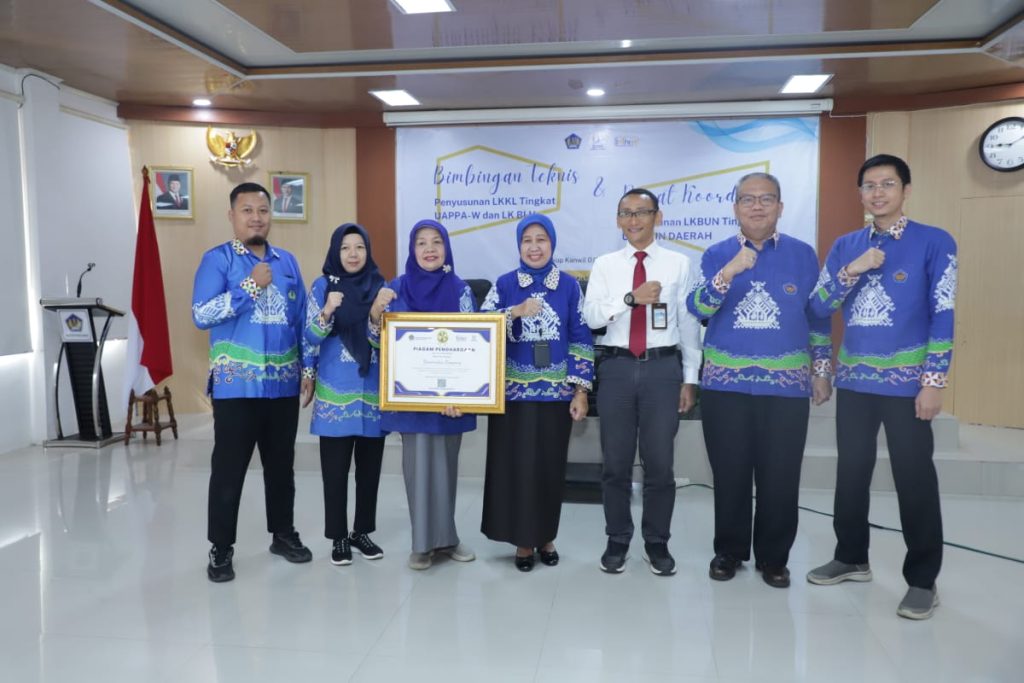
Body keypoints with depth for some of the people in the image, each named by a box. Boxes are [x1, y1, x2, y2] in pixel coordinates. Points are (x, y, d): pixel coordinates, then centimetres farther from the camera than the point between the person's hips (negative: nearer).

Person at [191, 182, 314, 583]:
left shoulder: (287, 261, 11)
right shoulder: (217, 259, -3)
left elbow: (301, 319, 13)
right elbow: (201, 316, -15)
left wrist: (308, 368, 8)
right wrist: (251, 286, -18)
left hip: (283, 383, 4)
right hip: (237, 384, -4)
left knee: (281, 464, 14)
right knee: (229, 469, 2)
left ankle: (283, 534, 29)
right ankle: (221, 548, 15)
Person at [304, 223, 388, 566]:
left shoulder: (380, 286, 6)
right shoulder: (322, 286, 0)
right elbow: (311, 337, -5)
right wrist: (326, 313, -24)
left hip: (373, 389, 2)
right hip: (336, 391, -2)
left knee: (370, 466, 9)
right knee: (335, 468, 2)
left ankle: (362, 531, 23)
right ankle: (338, 536, 15)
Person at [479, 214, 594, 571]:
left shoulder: (569, 286, 3)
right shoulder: (504, 284, 3)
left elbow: (581, 339, 2)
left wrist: (581, 390, -4)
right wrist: (516, 311, -19)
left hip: (556, 393, 1)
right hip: (513, 392, 0)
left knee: (550, 466, 8)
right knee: (515, 465, 2)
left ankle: (546, 536, 25)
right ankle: (523, 539, 18)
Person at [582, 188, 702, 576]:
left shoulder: (678, 264, 4)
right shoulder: (605, 265, 6)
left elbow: (689, 323, 4)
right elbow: (591, 316, -5)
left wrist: (690, 379, 2)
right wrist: (631, 298, -20)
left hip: (663, 367, -1)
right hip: (617, 367, 1)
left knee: (660, 461, 6)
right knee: (616, 462, 8)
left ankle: (657, 543, 23)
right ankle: (617, 541, 24)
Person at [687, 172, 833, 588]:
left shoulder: (802, 255, 5)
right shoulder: (717, 255, 4)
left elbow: (818, 317, 11)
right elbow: (697, 309, -10)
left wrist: (822, 370, 9)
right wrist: (729, 272, -23)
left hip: (786, 384, 0)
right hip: (725, 385, 0)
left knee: (780, 477, 3)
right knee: (730, 474, 7)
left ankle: (773, 557, 21)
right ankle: (729, 551, 24)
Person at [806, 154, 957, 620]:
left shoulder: (934, 242, -3)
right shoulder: (846, 246, 9)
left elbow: (942, 315, -7)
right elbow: (819, 307, 3)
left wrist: (934, 380, -12)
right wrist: (851, 270, -12)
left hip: (906, 382, -4)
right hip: (854, 380, 5)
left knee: (914, 479, 2)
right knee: (851, 472, 13)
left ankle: (922, 580, 16)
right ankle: (851, 558, 30)